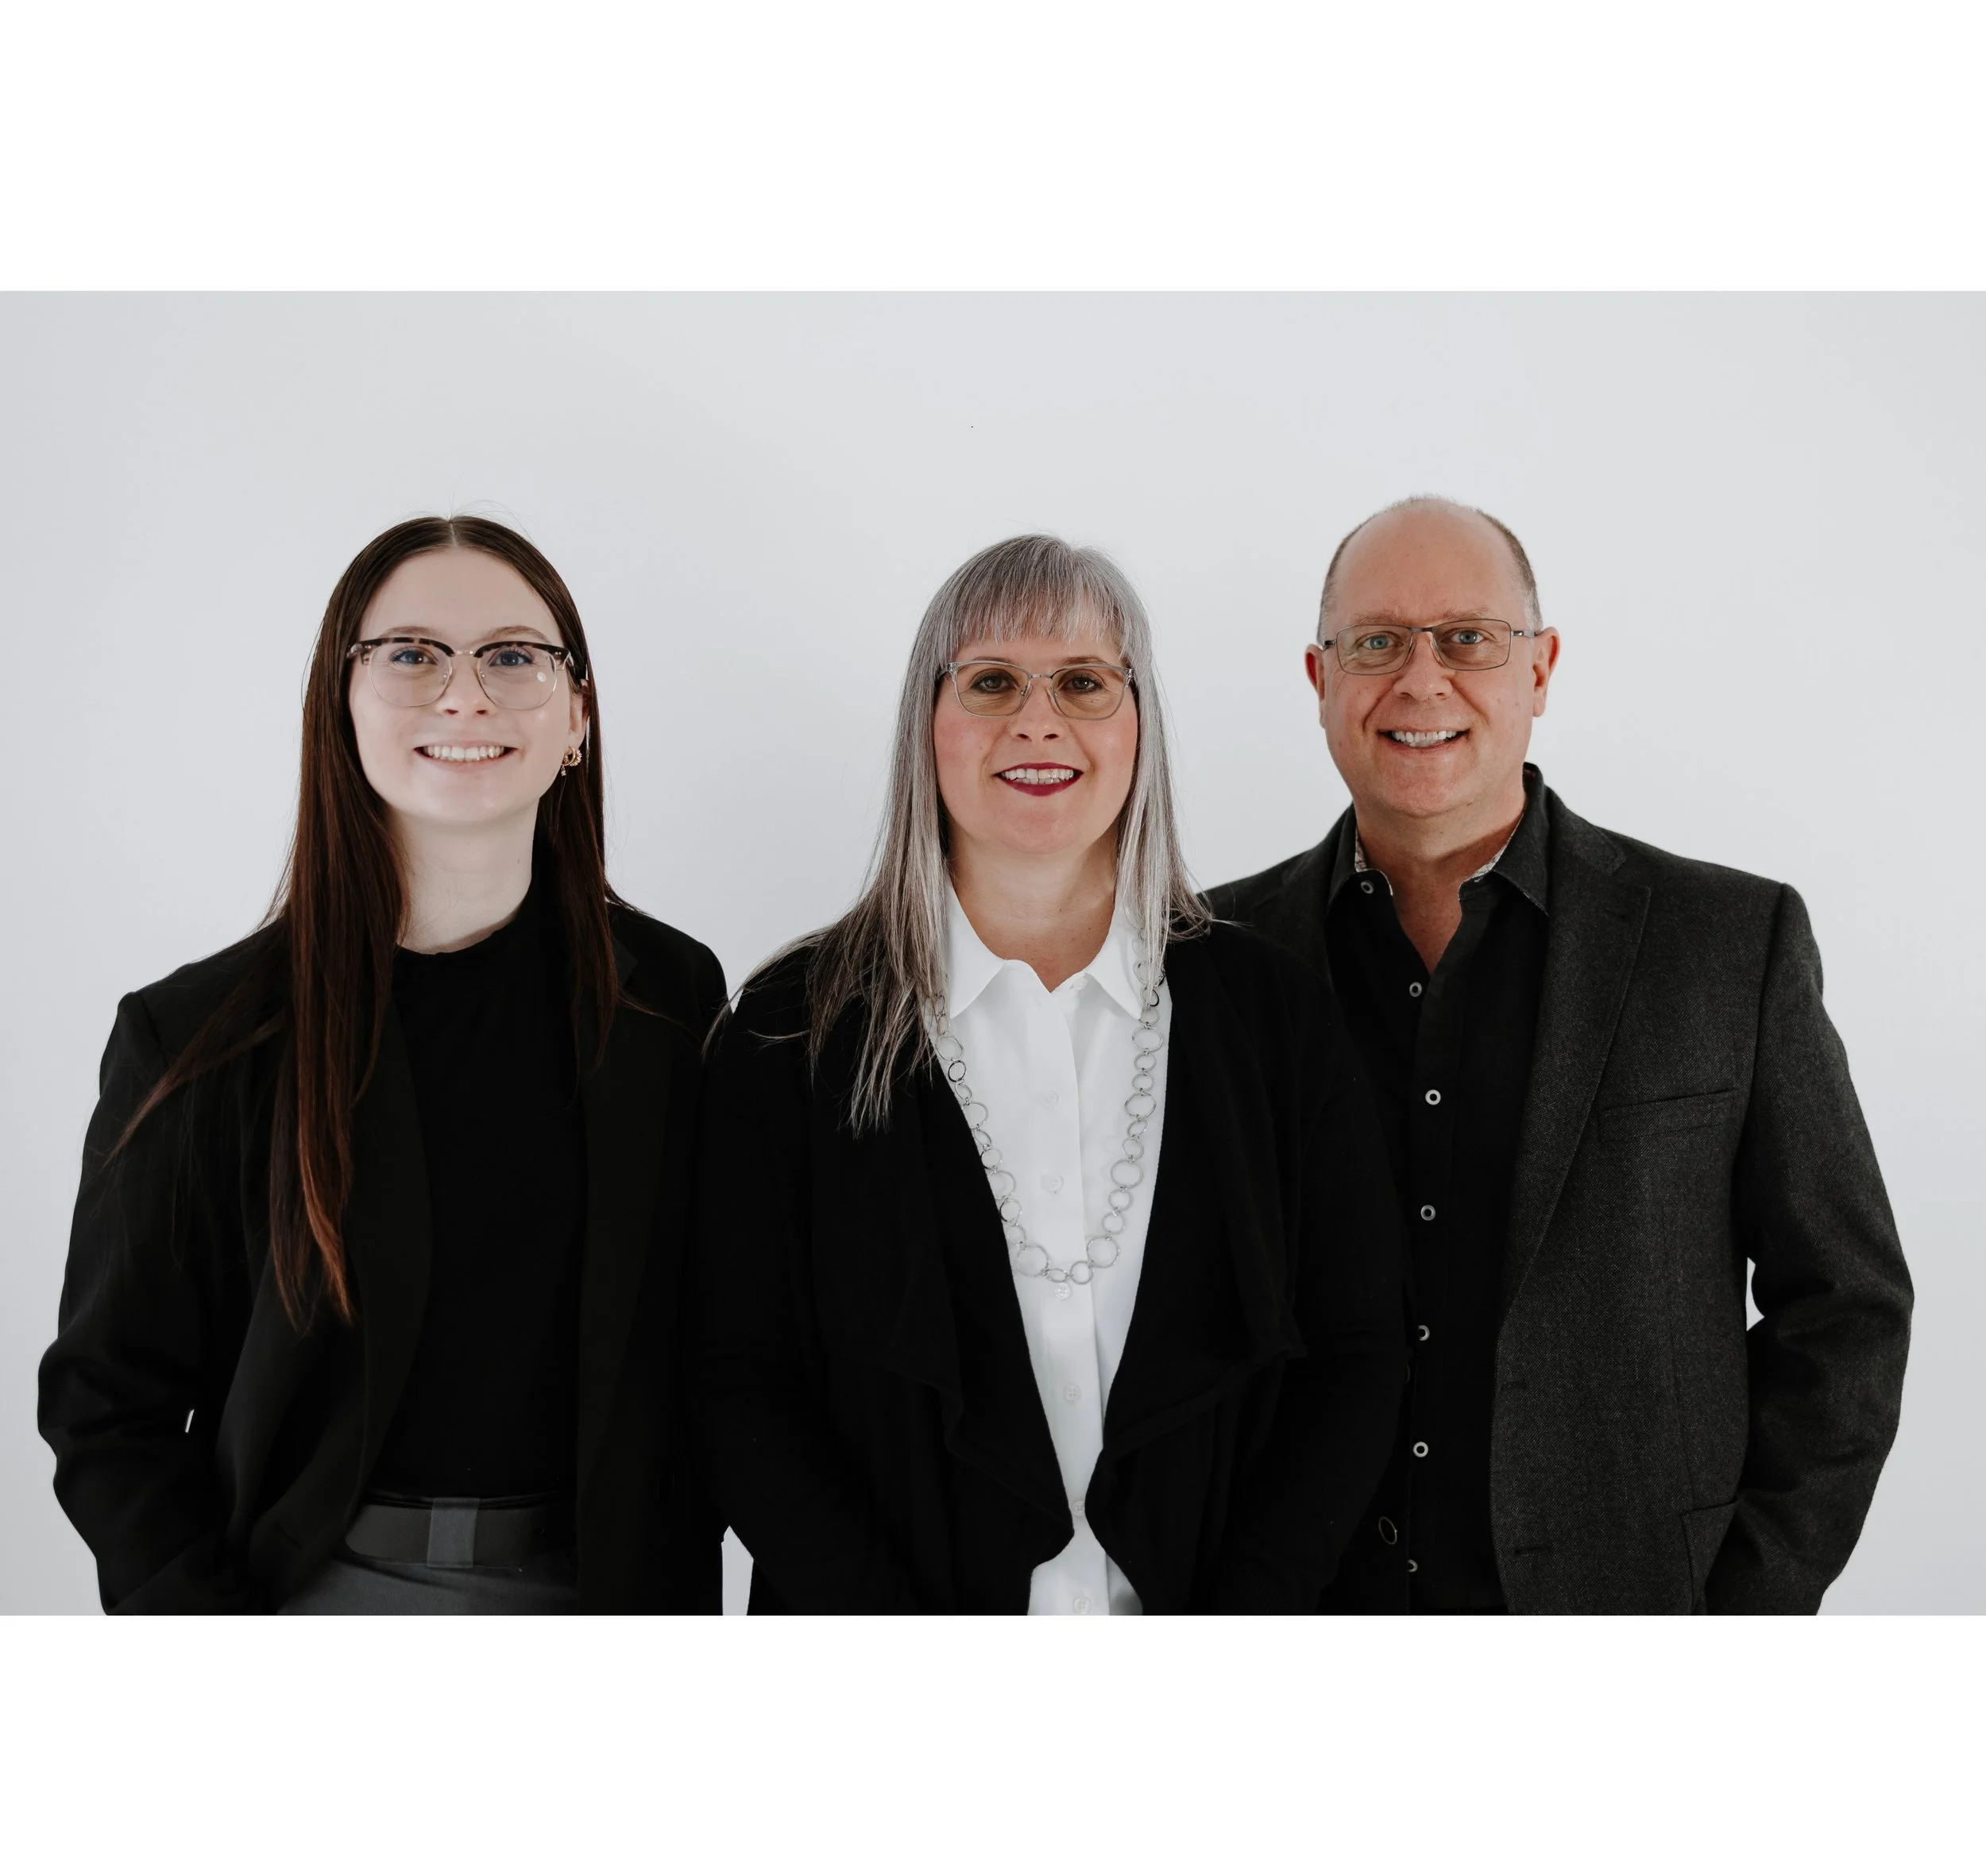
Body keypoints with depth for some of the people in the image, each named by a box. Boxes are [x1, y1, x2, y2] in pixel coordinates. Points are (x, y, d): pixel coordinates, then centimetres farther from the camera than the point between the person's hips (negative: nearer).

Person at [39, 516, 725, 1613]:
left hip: (589, 1602, 2)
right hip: (317, 1596, -1)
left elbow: (703, 1358, 3)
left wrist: (670, 1606, -3)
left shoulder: (672, 999, -3)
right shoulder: (199, 1038, -8)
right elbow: (109, 1405, -4)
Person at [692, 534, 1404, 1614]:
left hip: (1203, 1614, 1)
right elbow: (744, 1387, -7)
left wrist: (1223, 1648, -13)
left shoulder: (1273, 1013, -2)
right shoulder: (797, 1030, -6)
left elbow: (1352, 1355, -3)